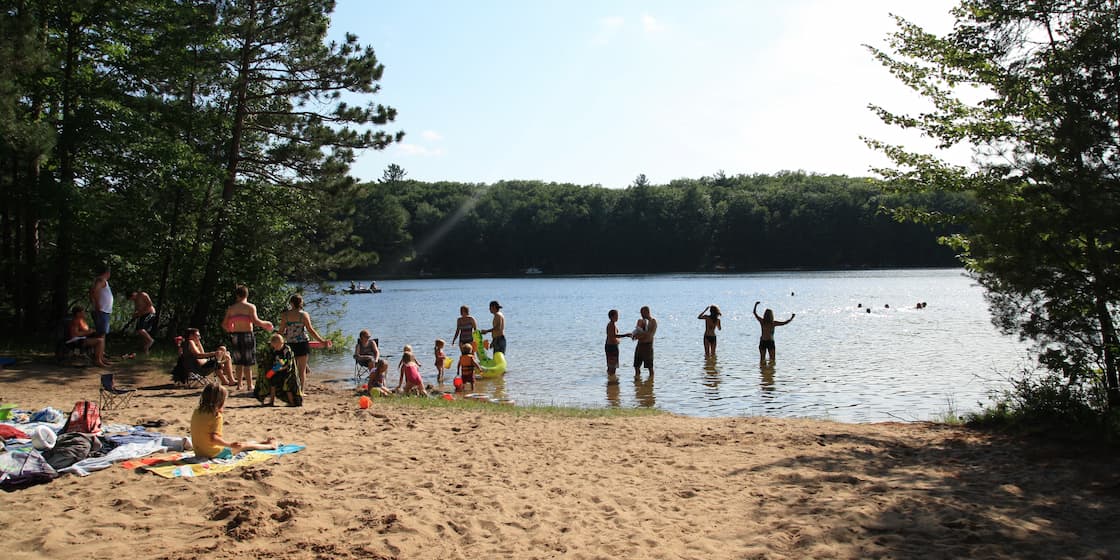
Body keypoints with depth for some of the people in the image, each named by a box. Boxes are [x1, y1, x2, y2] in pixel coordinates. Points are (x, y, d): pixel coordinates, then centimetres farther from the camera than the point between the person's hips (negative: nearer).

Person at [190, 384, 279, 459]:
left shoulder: (196, 412, 2)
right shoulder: (216, 416, -22)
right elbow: (213, 438, -30)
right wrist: (230, 444, -28)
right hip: (214, 453, -9)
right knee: (245, 445, 10)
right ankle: (270, 445, 30)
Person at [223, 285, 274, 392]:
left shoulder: (231, 308, 5)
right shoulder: (251, 307, -6)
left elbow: (224, 324, 6)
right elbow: (255, 321, -18)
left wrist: (230, 330, 25)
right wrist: (265, 324, -1)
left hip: (235, 336, 3)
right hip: (247, 335, -3)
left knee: (238, 362, 15)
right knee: (248, 363, 2)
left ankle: (239, 385, 17)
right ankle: (249, 385, 5)